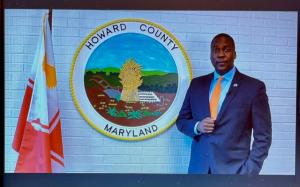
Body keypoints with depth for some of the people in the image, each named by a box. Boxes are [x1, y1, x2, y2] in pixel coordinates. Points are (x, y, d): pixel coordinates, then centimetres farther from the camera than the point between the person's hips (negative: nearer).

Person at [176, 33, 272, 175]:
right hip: (199, 168, 3)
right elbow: (181, 120, 12)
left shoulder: (254, 87, -4)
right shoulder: (197, 84, 6)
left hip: (233, 169, -3)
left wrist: (249, 172, -10)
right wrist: (197, 126, -8)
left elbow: (262, 137, -3)